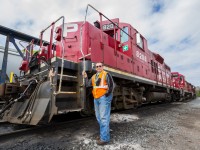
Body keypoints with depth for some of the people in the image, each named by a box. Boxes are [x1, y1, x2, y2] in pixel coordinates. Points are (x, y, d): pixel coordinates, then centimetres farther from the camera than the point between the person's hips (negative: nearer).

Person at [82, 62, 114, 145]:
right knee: (99, 118, 15)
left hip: (104, 97, -7)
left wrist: (106, 95, -16)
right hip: (96, 98, 8)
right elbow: (88, 84, 10)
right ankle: (103, 134, 31)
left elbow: (111, 85, -9)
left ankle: (104, 138, 4)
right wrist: (85, 77, -3)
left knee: (104, 118, -6)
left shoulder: (106, 74, -3)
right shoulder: (94, 76, 15)